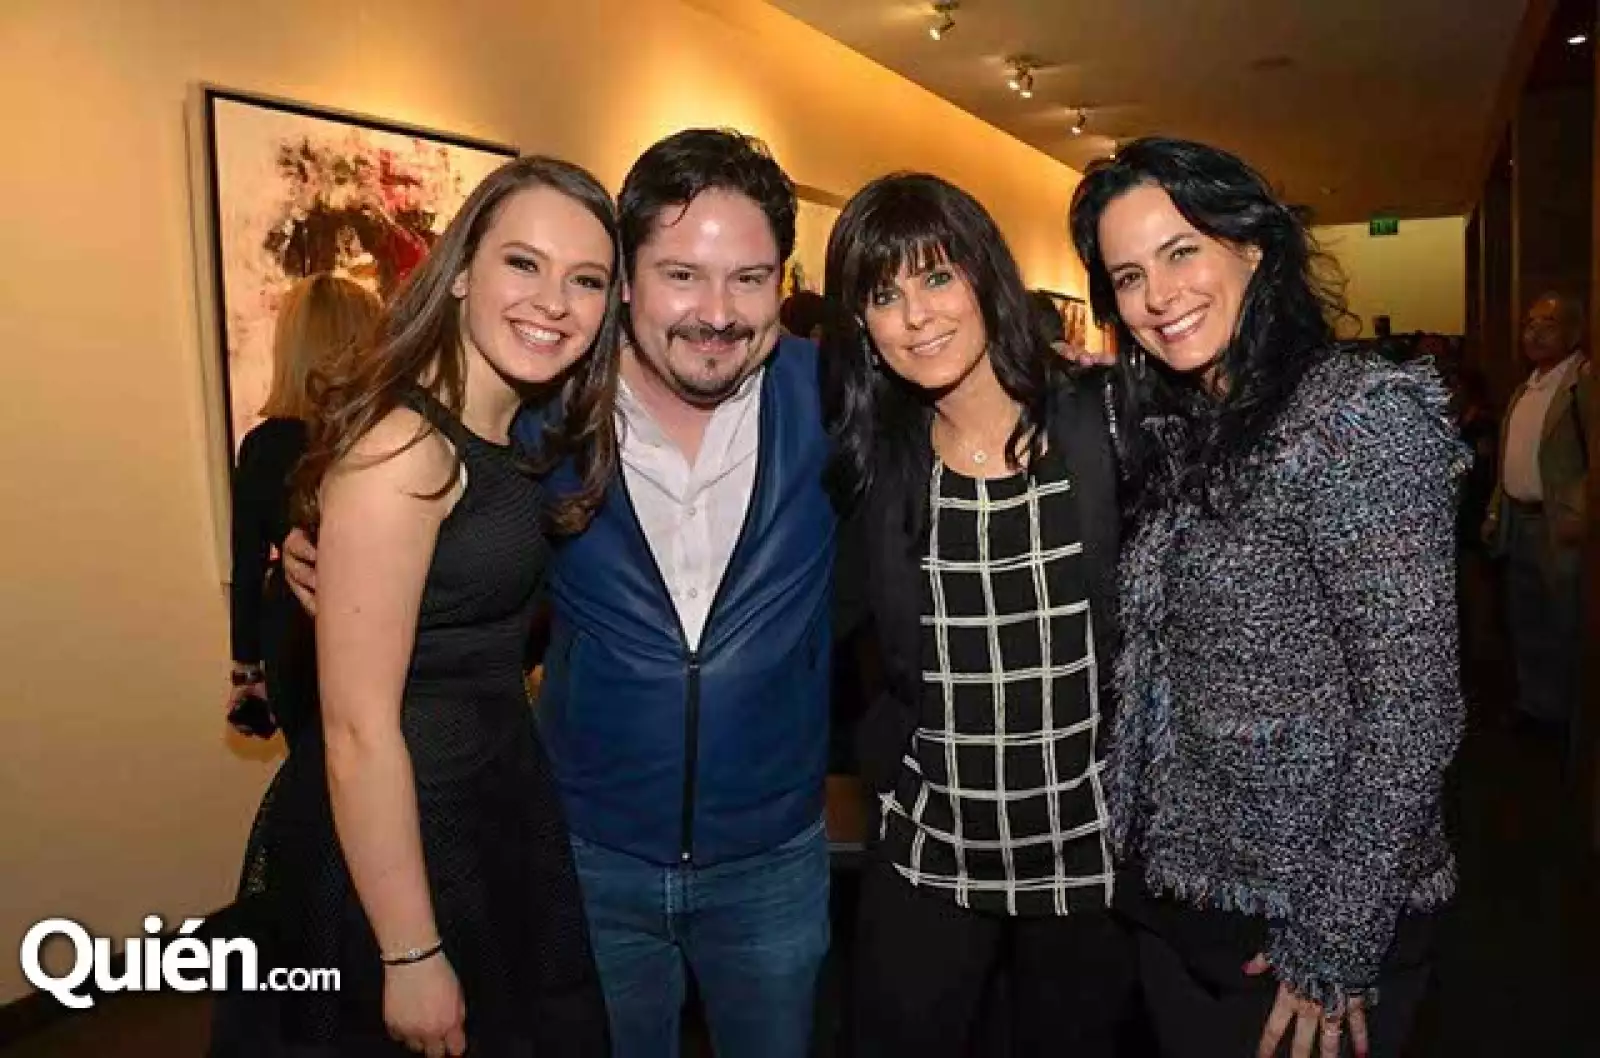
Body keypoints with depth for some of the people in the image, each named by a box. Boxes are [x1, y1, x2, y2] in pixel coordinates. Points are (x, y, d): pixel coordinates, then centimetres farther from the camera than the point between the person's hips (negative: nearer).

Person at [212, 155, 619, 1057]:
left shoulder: (517, 439, 3)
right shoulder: (404, 444, -23)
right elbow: (357, 731, -23)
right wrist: (411, 958, -19)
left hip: (504, 814, 8)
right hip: (394, 840, -8)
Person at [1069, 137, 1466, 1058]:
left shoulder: (1363, 413, -18)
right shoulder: (1171, 431, 4)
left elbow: (1413, 705, -20)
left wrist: (1336, 950, -18)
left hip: (1318, 921, -6)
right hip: (1174, 897, 6)